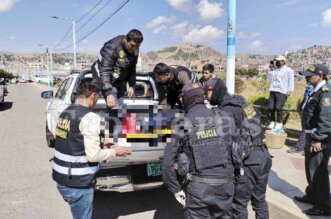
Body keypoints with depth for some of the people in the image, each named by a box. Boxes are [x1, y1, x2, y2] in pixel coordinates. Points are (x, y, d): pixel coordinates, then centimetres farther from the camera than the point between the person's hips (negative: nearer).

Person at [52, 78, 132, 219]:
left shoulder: (66, 112, 7)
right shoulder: (89, 117, -20)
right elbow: (93, 155, -22)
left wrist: (97, 143, 21)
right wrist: (115, 151, -6)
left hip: (61, 178, 8)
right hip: (78, 184, -8)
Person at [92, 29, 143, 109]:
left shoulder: (135, 50, -6)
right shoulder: (112, 47, -27)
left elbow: (132, 69, 9)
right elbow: (105, 71, -33)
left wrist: (131, 85, 4)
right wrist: (108, 93, -40)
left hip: (120, 81, 6)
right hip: (105, 78, -6)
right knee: (114, 107, -17)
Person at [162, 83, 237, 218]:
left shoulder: (183, 125, -7)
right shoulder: (223, 118, 0)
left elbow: (168, 161, -6)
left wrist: (176, 188, 2)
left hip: (199, 186, -3)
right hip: (225, 184, 4)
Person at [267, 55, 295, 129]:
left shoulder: (288, 70, 2)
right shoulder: (274, 70, 19)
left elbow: (291, 81, -2)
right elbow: (270, 78, 23)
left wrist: (289, 90, -11)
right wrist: (270, 70, 12)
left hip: (282, 92, -6)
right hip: (273, 91, 6)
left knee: (278, 107, -12)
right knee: (271, 107, 0)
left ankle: (279, 123, 3)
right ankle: (272, 121, 14)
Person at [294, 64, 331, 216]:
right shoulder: (317, 91, 13)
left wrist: (318, 139, -25)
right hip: (312, 136, 10)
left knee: (318, 172, -1)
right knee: (310, 169, 21)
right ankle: (311, 195, 37)